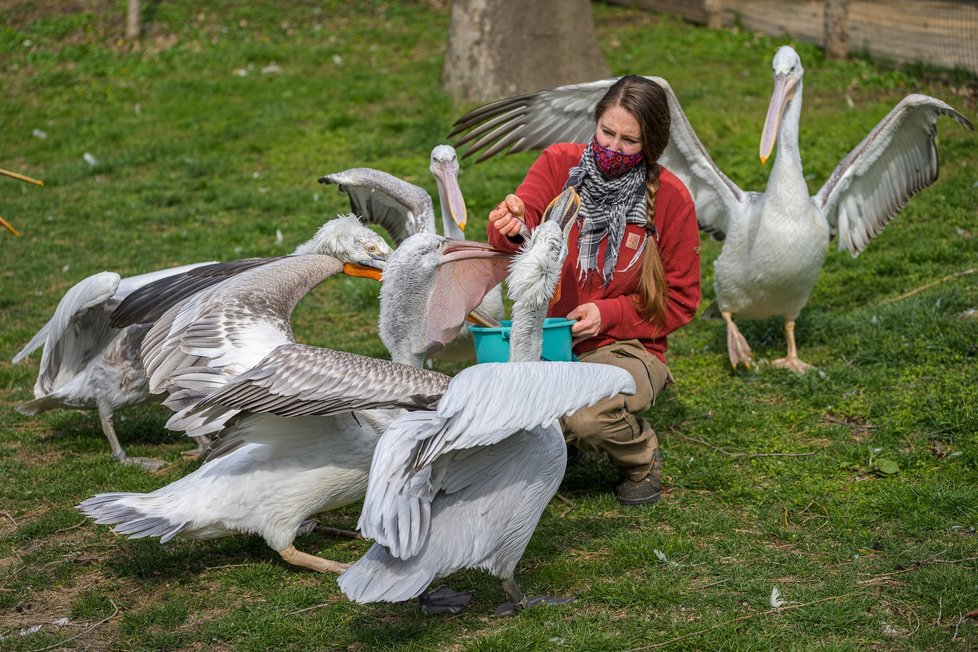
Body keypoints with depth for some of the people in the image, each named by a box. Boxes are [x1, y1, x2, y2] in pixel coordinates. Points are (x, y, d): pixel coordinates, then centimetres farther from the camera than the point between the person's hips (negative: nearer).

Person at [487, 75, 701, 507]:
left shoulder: (669, 198, -6)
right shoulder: (559, 163, -2)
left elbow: (681, 300, 1)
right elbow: (520, 220, -20)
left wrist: (609, 315, -14)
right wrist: (512, 229, -46)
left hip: (624, 347, -2)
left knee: (584, 413, -37)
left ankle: (641, 458, 2)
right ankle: (560, 438, 14)